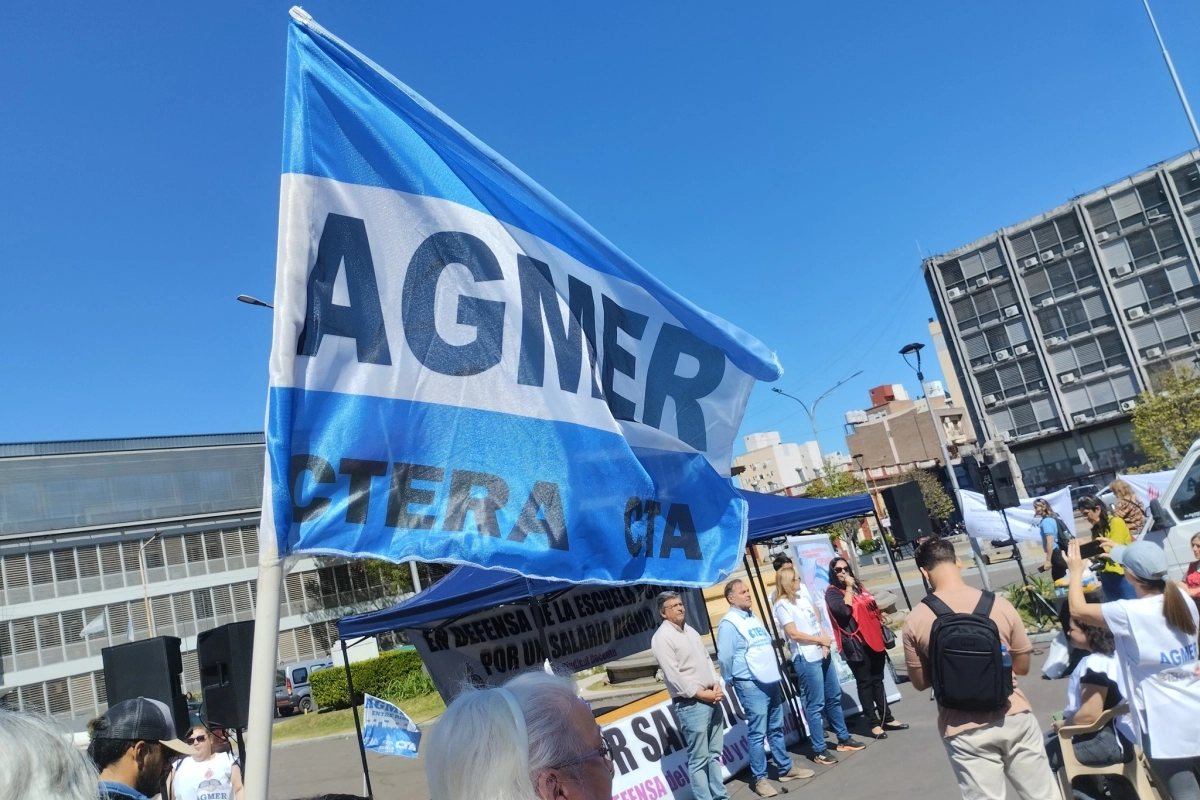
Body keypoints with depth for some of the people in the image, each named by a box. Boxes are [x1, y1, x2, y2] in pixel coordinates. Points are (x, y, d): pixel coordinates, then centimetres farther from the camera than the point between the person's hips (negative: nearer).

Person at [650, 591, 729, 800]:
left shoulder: (690, 630, 14)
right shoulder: (662, 637, -12)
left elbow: (707, 659, 15)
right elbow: (673, 675, -17)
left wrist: (716, 686, 1)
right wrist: (700, 693, -15)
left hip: (711, 699, 8)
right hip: (691, 704, -8)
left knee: (714, 753, 16)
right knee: (699, 759, -3)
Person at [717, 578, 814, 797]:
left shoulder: (753, 618, 14)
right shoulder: (729, 624, -13)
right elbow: (725, 658, -14)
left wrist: (776, 673, 17)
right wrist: (733, 682, -4)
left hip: (771, 681, 8)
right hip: (751, 686, -8)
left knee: (776, 729, 17)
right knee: (758, 733, -2)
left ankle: (786, 768, 28)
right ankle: (759, 778, 7)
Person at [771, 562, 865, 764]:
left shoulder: (804, 592, 9)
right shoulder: (782, 605, -13)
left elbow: (817, 618, 13)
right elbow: (794, 634, -16)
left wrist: (825, 643, -2)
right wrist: (821, 640, -9)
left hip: (822, 653, 8)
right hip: (806, 659, -8)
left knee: (834, 697, 17)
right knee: (816, 705, -1)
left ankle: (844, 739, 32)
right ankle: (820, 751, 8)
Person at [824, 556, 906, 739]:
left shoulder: (858, 586, 15)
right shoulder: (832, 592, -7)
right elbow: (844, 610, -24)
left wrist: (881, 628, 16)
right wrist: (848, 588, -17)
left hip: (873, 638, 7)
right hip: (856, 643, -7)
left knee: (877, 680, 14)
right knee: (865, 683, -3)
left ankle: (887, 718, 22)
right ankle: (874, 724, 2)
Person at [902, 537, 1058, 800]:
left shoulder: (916, 621, -10)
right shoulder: (999, 604, -6)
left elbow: (920, 682, 0)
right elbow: (1022, 666, 6)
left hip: (965, 731, -2)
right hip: (1015, 717, 2)